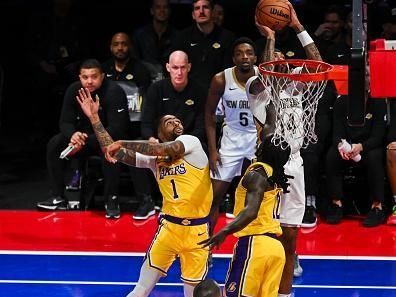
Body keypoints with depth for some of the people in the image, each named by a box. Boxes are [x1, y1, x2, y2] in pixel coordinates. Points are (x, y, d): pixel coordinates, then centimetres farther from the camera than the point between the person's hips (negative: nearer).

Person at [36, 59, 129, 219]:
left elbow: (116, 128, -26)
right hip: (83, 134, 5)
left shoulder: (114, 92, -23)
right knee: (54, 144, -15)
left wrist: (85, 142, -33)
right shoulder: (74, 90, -7)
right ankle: (58, 198, -10)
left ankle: (111, 200, -27)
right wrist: (72, 135, -31)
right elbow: (65, 122, -4)